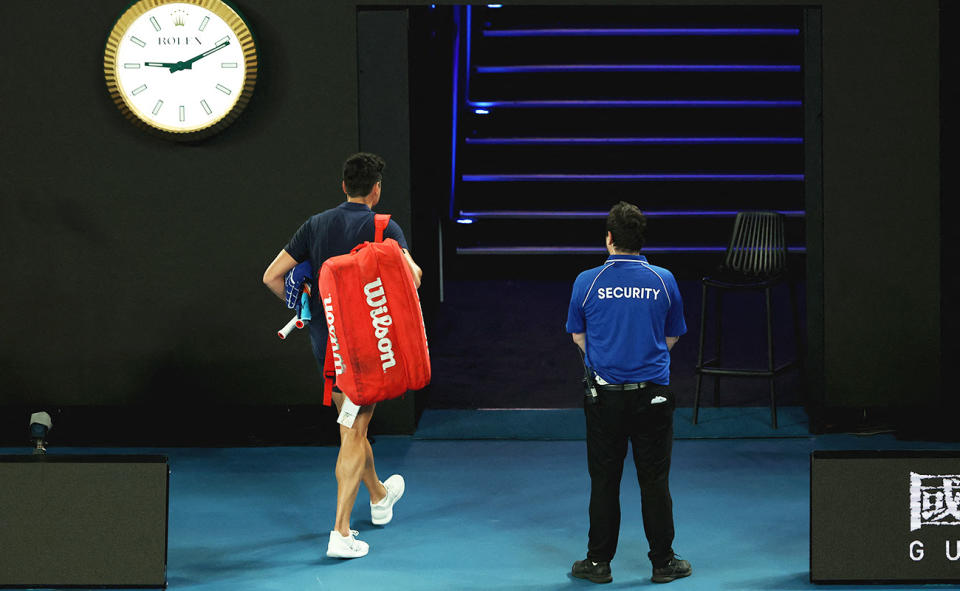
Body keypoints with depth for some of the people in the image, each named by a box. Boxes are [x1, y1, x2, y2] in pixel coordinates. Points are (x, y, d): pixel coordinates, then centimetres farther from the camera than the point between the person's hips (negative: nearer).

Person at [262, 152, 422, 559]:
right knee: (354, 434, -3)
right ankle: (341, 532, -9)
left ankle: (379, 496, 46)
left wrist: (304, 309, 18)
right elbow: (411, 276, -25)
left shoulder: (316, 225, 4)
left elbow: (271, 276, 3)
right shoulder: (384, 229, -10)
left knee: (351, 422, 23)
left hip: (324, 338, 5)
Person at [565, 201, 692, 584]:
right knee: (654, 480, 7)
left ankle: (599, 563, 13)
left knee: (604, 480, 8)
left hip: (605, 395, 0)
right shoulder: (663, 281, -2)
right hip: (653, 394, 0)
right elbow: (672, 337, 9)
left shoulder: (587, 282, -5)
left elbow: (578, 336, 8)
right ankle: (663, 563, 13)